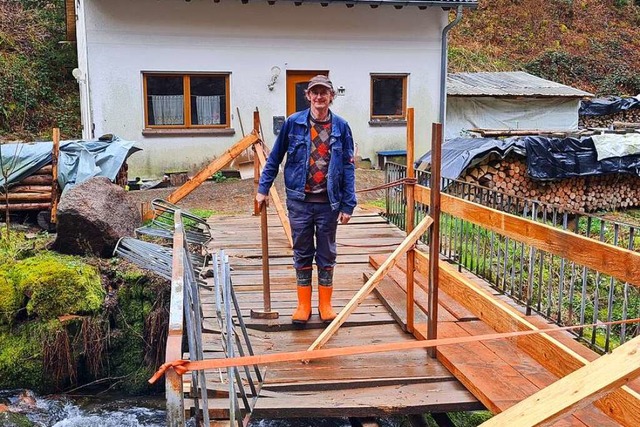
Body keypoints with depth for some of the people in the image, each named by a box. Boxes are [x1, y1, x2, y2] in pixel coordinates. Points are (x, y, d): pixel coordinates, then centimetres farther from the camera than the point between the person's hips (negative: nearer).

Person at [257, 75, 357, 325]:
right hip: (299, 201, 0)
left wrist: (348, 205, -3)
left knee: (327, 255, 11)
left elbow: (348, 167, 0)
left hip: (328, 202, 0)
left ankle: (325, 304, 26)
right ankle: (303, 304, 24)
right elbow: (275, 158, 6)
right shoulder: (293, 123, -2)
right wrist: (263, 188, 4)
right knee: (302, 254, 10)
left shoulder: (340, 126, -1)